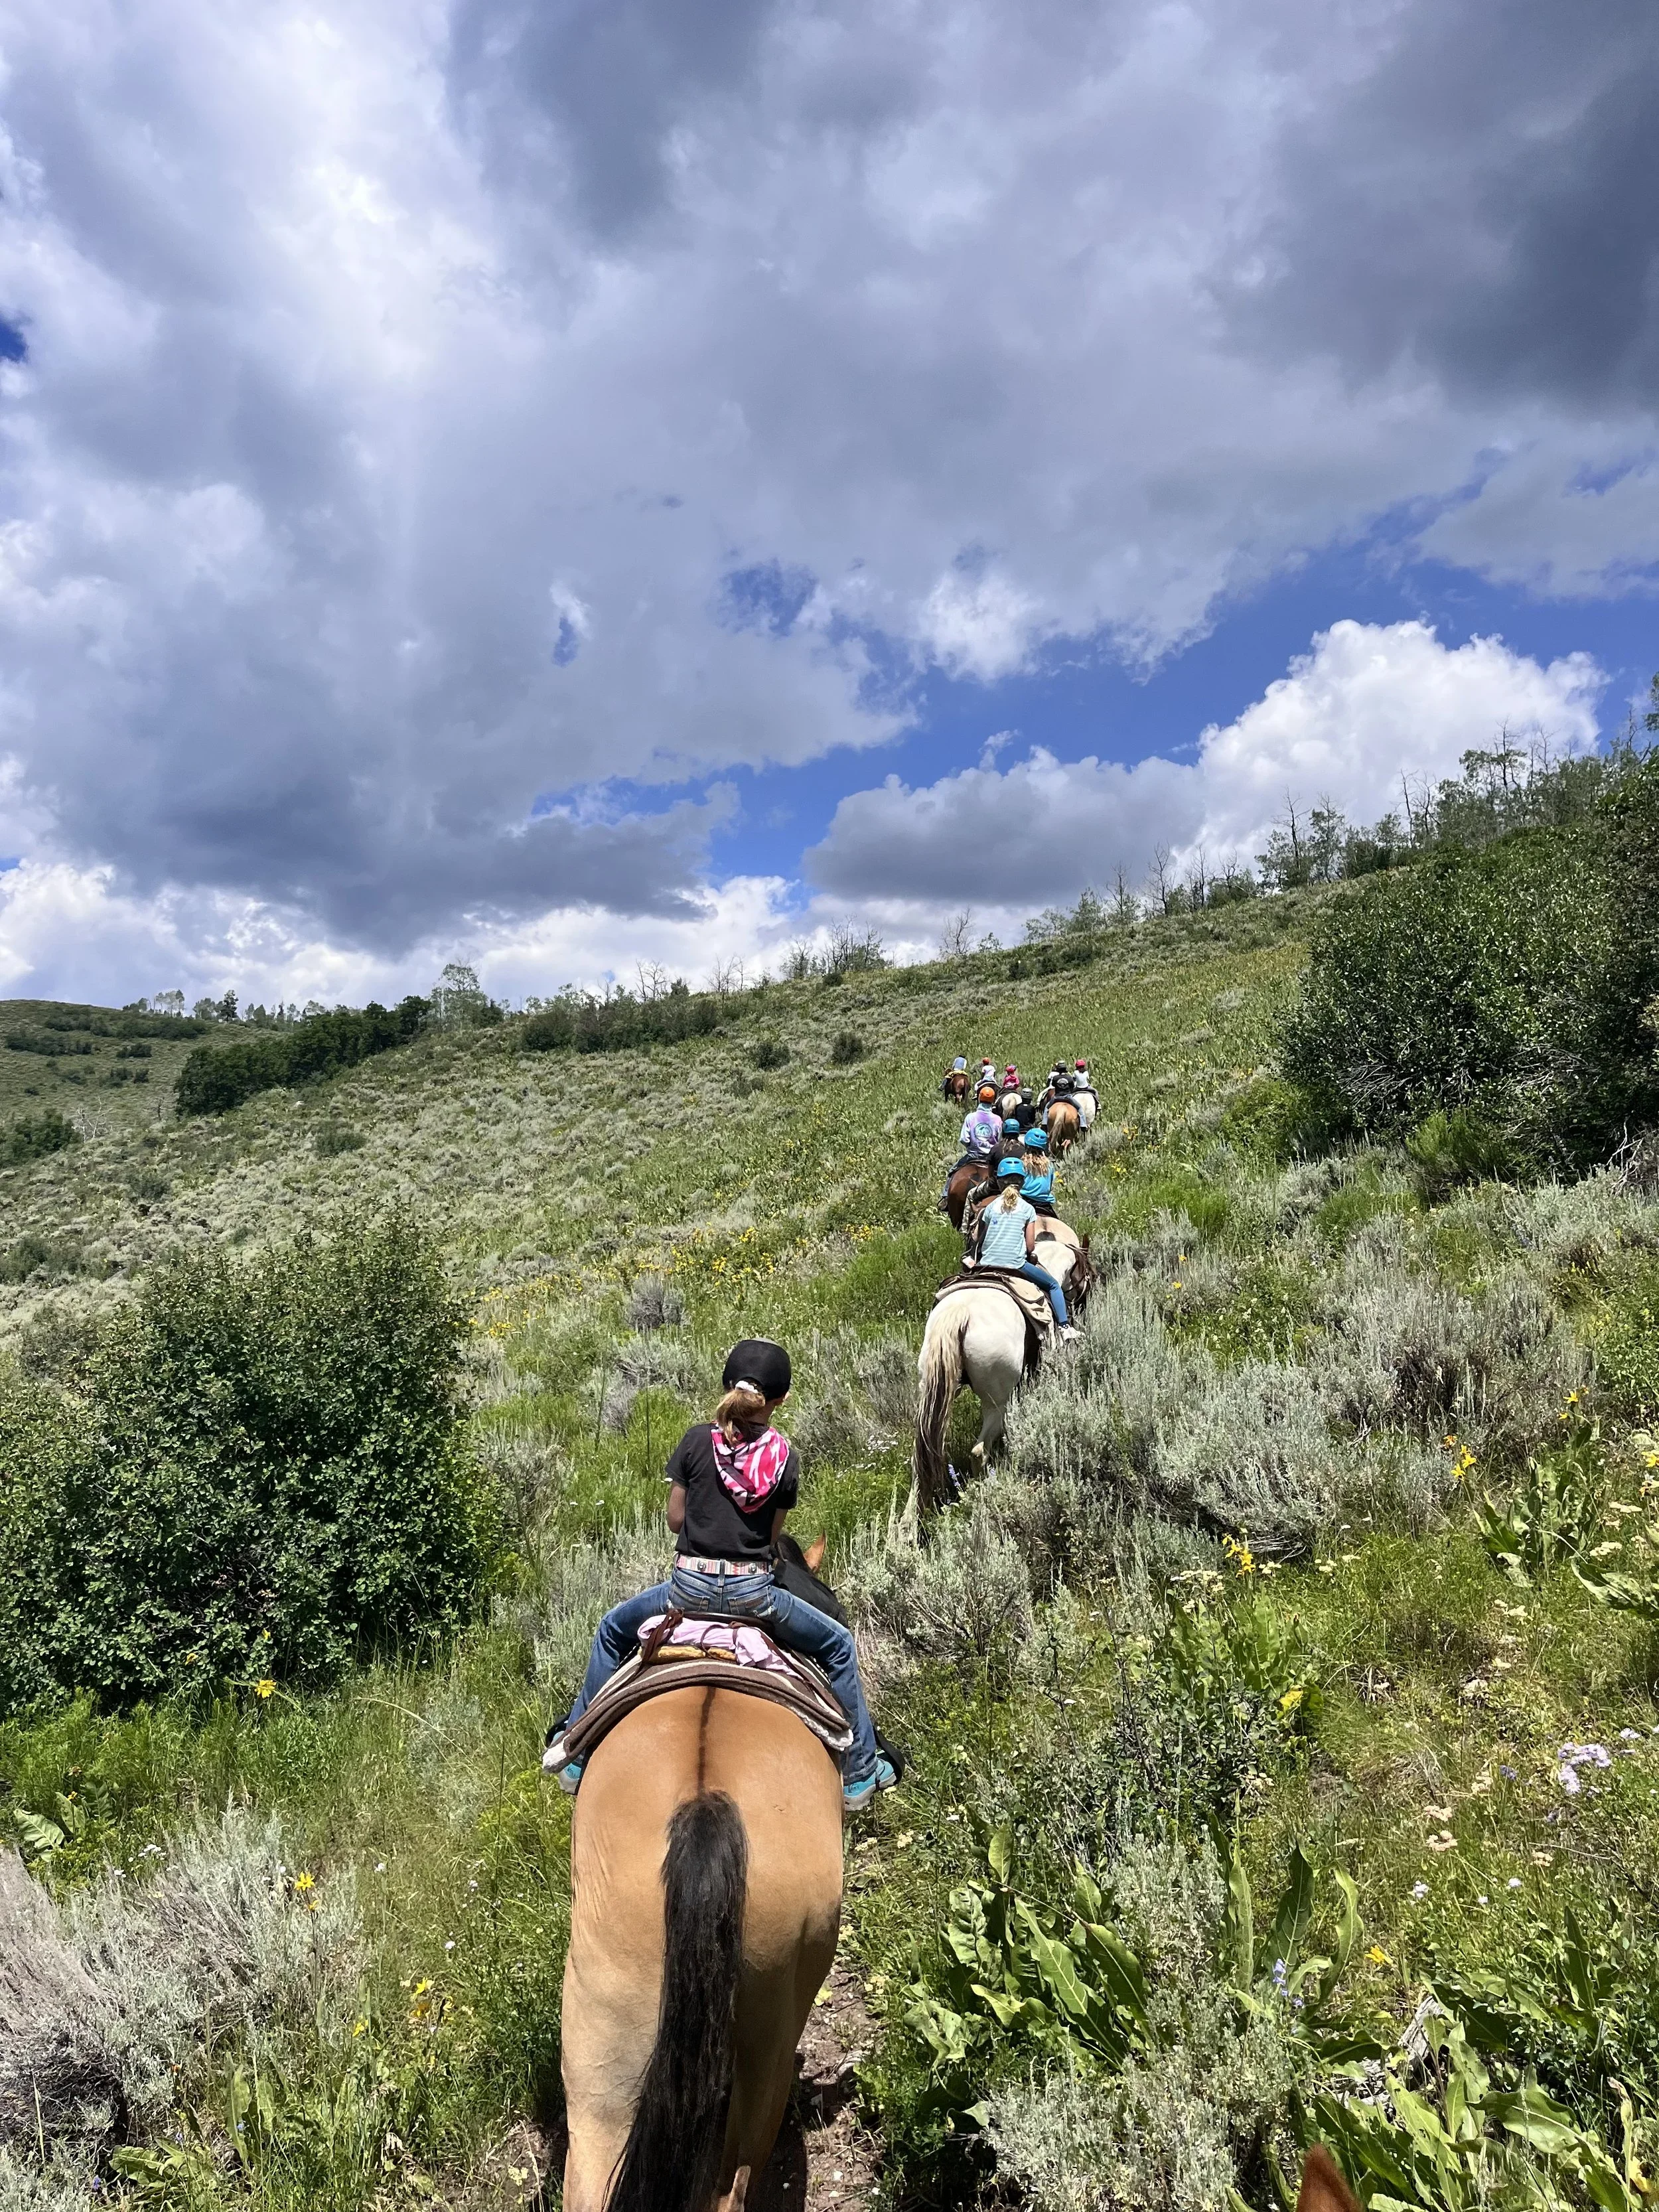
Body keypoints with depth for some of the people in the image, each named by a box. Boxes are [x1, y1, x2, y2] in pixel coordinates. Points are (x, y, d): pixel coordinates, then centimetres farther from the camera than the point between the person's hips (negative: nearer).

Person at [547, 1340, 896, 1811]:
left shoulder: (697, 1439, -3)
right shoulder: (785, 1457, 0)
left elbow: (675, 1517, 4)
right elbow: (773, 1534, 6)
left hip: (689, 1586, 1)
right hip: (753, 1592, 0)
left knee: (613, 1630, 29)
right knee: (839, 1646, 21)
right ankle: (860, 1775, 23)